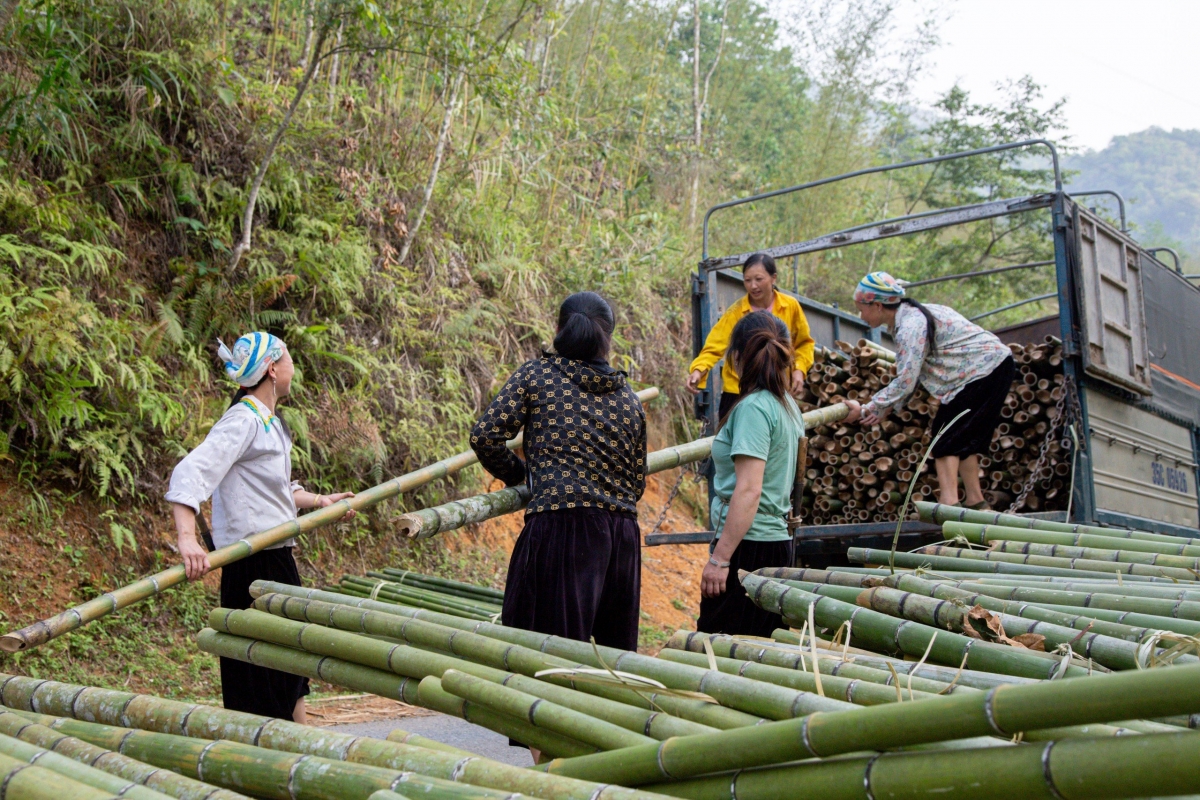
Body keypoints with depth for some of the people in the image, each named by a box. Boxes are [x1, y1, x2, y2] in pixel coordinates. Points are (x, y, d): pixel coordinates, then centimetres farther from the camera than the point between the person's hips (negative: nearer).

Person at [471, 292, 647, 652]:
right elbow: (637, 481, 15)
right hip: (622, 537, 5)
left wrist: (516, 473, 15)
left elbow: (484, 436, -2)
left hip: (559, 527, -5)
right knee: (613, 652, 14)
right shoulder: (629, 399, 14)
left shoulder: (537, 374, 3)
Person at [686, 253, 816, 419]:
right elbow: (714, 348, -18)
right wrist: (698, 370, -37)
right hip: (739, 393, -2)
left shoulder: (791, 306, -5)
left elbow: (805, 343, 8)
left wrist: (799, 369, -8)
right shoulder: (735, 313, -12)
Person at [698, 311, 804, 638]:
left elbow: (749, 490, -21)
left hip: (749, 546, -9)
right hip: (778, 538, 9)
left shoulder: (753, 407, -14)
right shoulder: (789, 406, 12)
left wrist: (720, 558, -21)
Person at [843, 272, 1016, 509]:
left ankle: (948, 502, -19)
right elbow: (908, 376, 11)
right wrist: (885, 408, 4)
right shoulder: (910, 316, 10)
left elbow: (905, 381, -24)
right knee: (965, 437, 16)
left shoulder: (910, 326, -21)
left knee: (946, 437, -10)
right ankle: (975, 501, 19)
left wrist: (866, 410, -16)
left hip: (985, 370, -10)